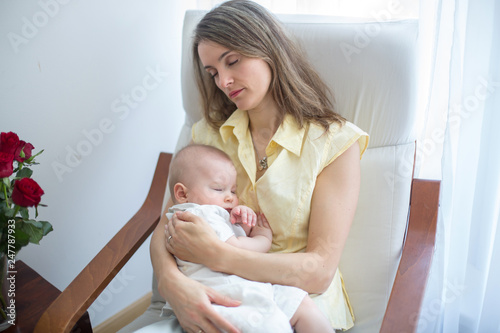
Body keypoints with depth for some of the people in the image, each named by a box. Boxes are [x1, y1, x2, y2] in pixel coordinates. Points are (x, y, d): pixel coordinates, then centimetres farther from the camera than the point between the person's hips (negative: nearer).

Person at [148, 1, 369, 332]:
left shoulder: (335, 143, -9)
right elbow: (166, 227, -2)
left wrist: (216, 254, -26)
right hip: (217, 302, 0)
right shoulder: (209, 133, 5)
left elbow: (320, 271, -15)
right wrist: (171, 280, -25)